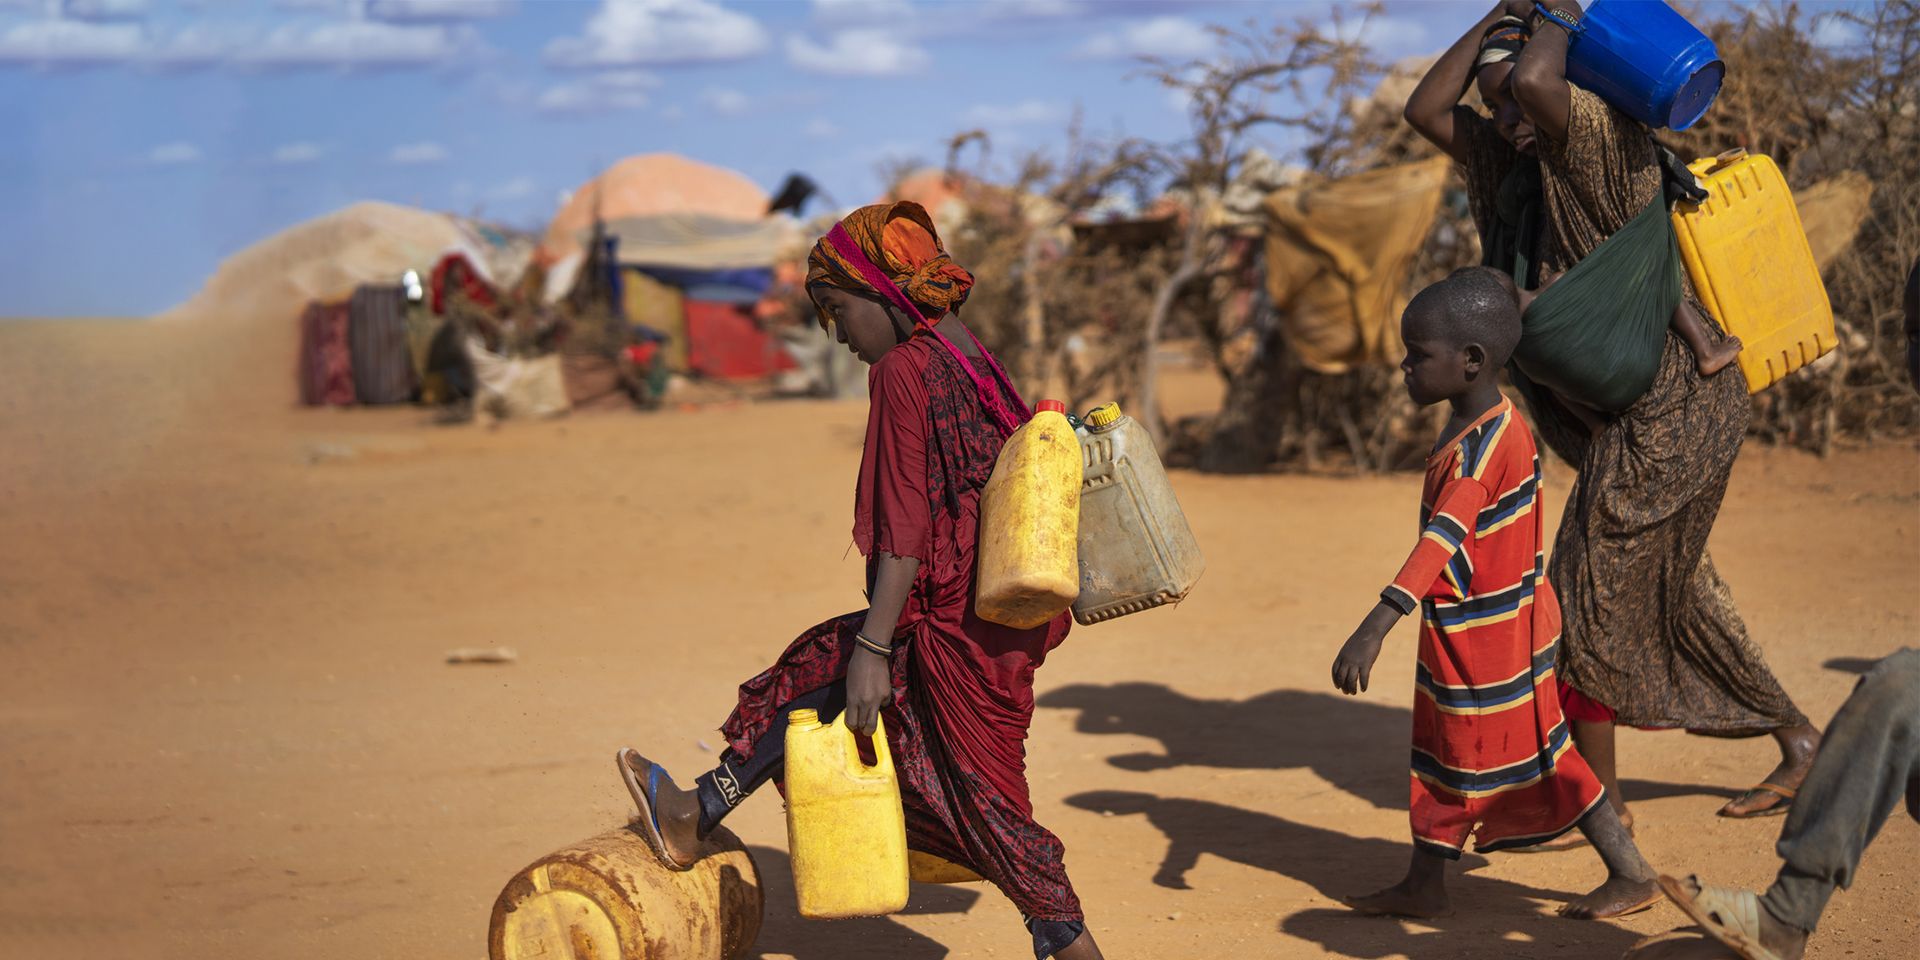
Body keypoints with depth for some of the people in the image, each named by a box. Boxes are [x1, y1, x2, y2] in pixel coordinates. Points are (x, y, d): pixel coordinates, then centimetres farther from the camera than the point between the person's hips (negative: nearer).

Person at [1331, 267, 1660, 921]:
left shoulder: (1482, 449, -28)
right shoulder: (1486, 425, 3)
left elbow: (1442, 541, -39)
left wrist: (1374, 630, -46)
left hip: (1493, 636, -10)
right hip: (1461, 633, 10)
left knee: (1537, 755, 2)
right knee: (1445, 750, 17)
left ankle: (1632, 875, 13)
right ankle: (1424, 884, 27)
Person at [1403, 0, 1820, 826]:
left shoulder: (1608, 144, -17)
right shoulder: (1521, 163, 9)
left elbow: (1532, 81, -37)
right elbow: (1425, 110, 9)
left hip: (1667, 411, -10)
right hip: (1628, 416, 10)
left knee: (1586, 601, -2)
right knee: (1672, 592, 20)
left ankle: (1601, 801, 11)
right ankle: (1798, 740, 32)